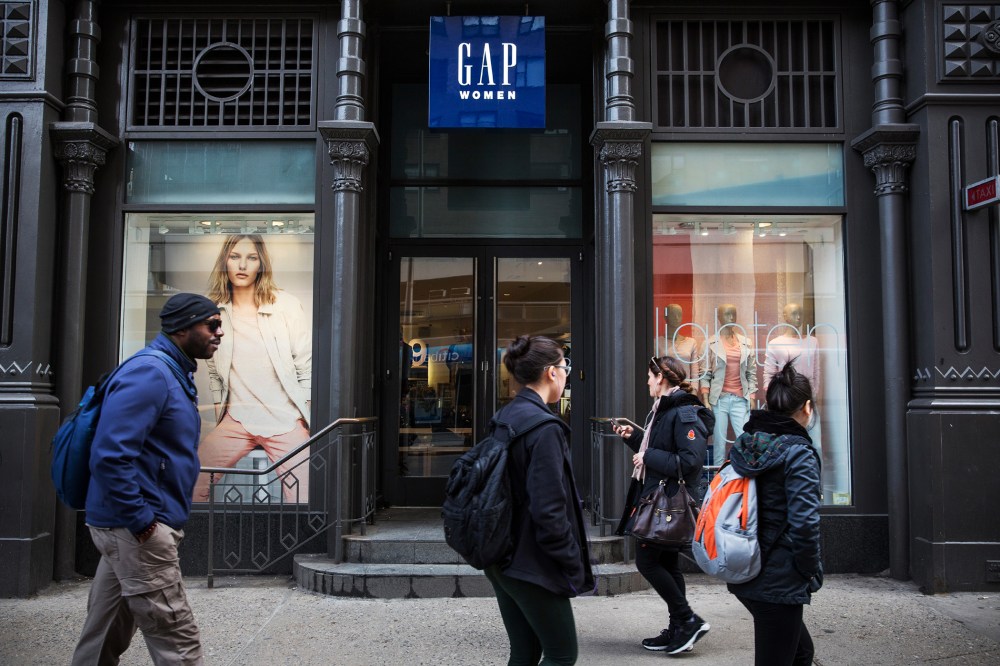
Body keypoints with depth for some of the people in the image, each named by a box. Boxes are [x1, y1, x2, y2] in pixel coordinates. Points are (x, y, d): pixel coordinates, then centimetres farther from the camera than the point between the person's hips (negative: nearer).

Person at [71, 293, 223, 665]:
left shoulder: (173, 374, 14)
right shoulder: (150, 373, -17)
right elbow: (109, 454, -26)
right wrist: (141, 521, -21)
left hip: (127, 528, 10)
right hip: (138, 530, -10)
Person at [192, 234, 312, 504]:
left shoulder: (286, 305, -3)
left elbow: (306, 367, 0)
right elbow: (214, 372, 16)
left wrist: (309, 418, -2)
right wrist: (220, 413, 10)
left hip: (287, 422, -2)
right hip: (236, 421, 3)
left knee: (305, 499, -8)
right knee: (191, 483, -7)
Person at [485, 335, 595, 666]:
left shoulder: (504, 418, 7)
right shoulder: (545, 428, -20)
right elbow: (549, 510, -23)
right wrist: (575, 565, -13)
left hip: (501, 560, 9)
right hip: (532, 566, -9)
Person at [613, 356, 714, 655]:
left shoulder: (685, 413, -17)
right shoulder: (662, 410, 14)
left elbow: (690, 462, -25)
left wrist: (648, 457, -20)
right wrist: (632, 437, 16)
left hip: (669, 502, -10)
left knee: (646, 561, -6)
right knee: (667, 564, 13)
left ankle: (689, 621, 2)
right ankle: (678, 630, 21)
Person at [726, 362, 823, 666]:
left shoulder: (743, 445, 6)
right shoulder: (799, 453, -15)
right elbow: (804, 523, -21)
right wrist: (812, 573, -7)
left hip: (744, 577, 8)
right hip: (778, 581, -8)